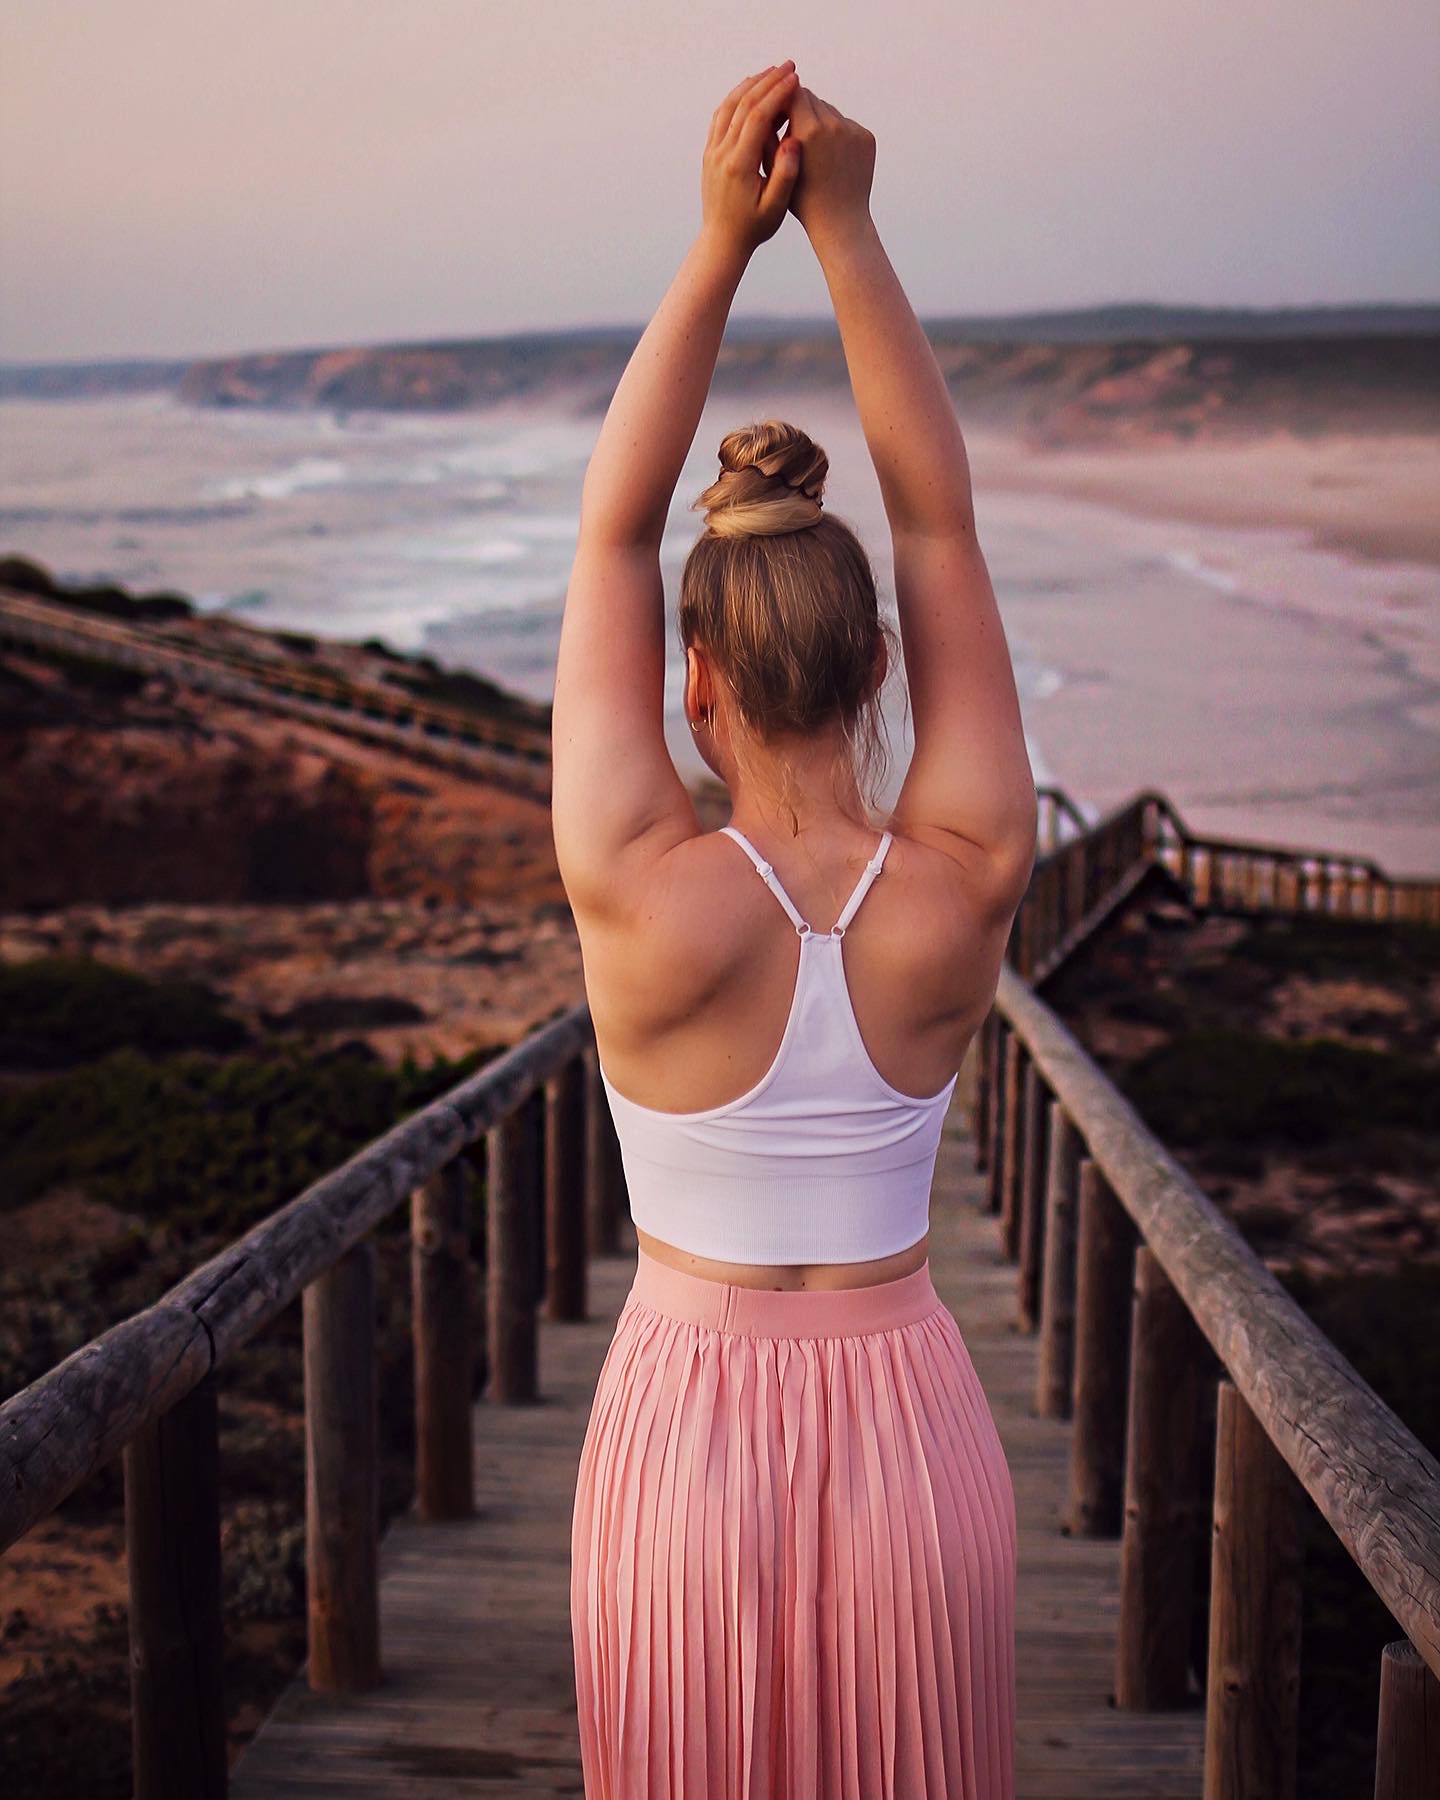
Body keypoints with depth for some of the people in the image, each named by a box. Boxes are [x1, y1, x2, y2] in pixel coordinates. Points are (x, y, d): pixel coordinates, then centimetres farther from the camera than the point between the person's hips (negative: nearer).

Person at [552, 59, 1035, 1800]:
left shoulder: (641, 904, -20)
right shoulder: (961, 896, -15)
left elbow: (609, 532, -12)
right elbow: (939, 518, -9)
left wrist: (721, 244, -14)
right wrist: (846, 228, -12)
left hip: (683, 1431, -1)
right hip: (908, 1428, 2)